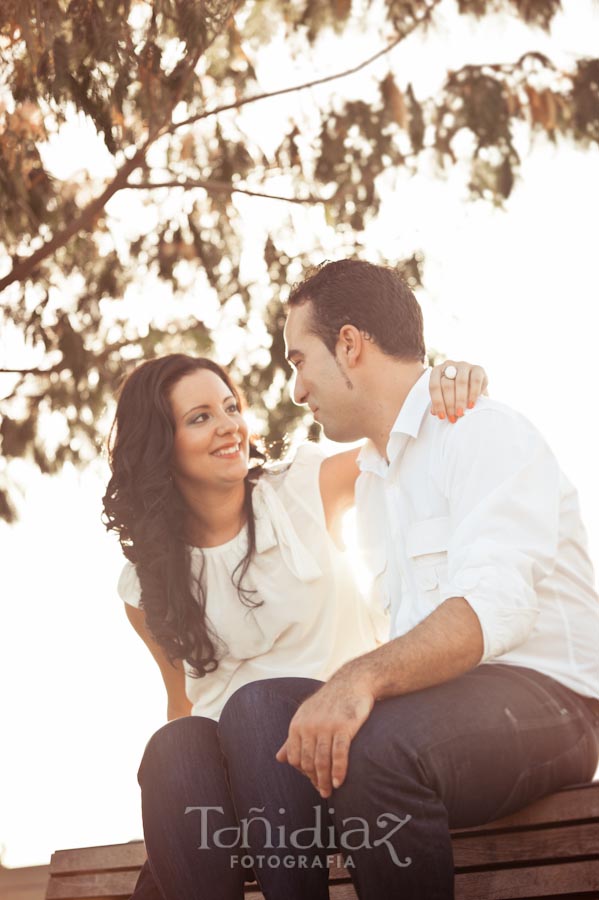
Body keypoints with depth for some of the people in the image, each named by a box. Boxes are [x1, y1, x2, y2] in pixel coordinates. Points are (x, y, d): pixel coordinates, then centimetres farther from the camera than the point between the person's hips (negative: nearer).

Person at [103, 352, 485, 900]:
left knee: (258, 707, -35)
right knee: (172, 751, -33)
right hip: (220, 742, 1)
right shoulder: (146, 586, 8)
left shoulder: (308, 491, 2)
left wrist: (452, 381, -17)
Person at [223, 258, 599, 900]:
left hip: (546, 696, -8)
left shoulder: (481, 428, -5)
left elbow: (493, 606, -22)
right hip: (436, 704, 8)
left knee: (378, 738, -35)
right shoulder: (371, 476, 25)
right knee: (260, 705, -13)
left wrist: (363, 678, -38)